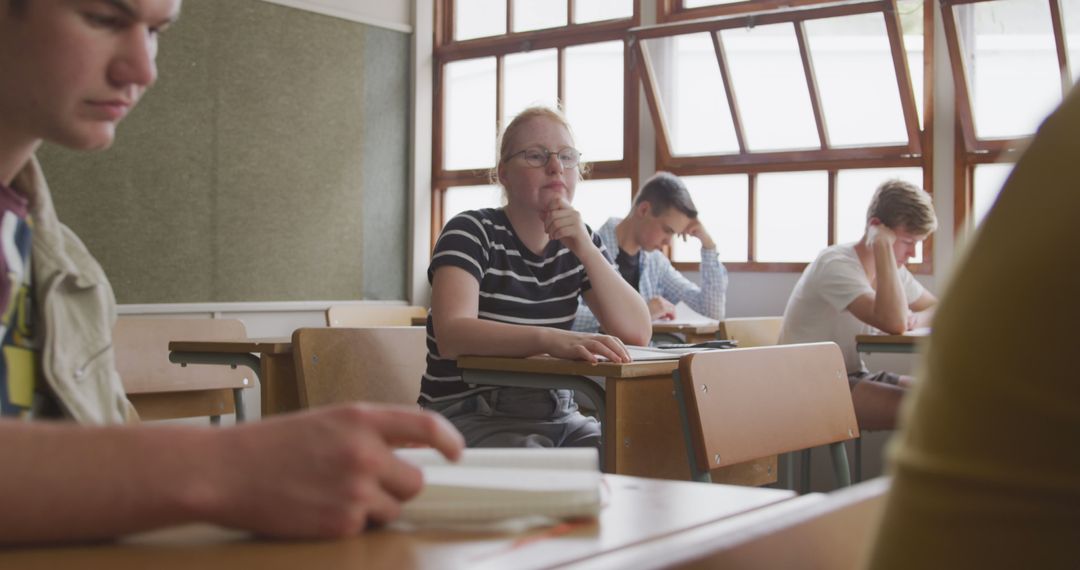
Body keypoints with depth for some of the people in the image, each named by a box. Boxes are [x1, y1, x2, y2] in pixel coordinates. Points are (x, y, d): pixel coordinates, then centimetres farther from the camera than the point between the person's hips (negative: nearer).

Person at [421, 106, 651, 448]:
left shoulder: (578, 240, 10)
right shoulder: (471, 231, -7)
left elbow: (638, 333, -1)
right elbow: (451, 335, -25)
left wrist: (585, 249, -14)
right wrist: (552, 339, -41)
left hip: (557, 415, 6)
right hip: (471, 415, -6)